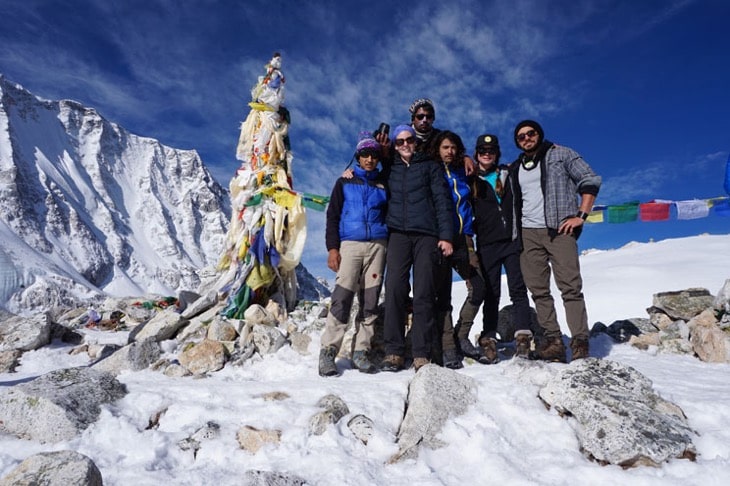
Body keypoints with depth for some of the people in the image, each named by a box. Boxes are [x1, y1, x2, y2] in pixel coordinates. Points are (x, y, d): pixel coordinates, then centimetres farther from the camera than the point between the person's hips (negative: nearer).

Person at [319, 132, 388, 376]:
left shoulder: (383, 184, 17)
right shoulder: (344, 182, 12)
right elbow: (332, 216, 7)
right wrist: (332, 247, -5)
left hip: (377, 245, 2)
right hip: (350, 244, -2)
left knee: (370, 300, 0)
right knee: (342, 297, -12)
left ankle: (361, 351, 7)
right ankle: (328, 351, -6)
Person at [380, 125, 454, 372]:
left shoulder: (430, 166, 13)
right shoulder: (390, 169, 20)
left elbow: (443, 201, 6)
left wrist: (446, 236, -5)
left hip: (426, 235, -1)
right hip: (398, 234, 2)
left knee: (423, 294, -6)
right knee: (394, 291, -10)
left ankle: (421, 354, -1)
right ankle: (393, 352, -4)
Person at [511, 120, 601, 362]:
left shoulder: (560, 154, 6)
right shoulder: (516, 168, 19)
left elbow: (591, 180, 1)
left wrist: (580, 215, -8)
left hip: (559, 230, -4)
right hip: (528, 234, 5)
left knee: (570, 287, -8)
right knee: (538, 290, 1)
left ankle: (580, 343, -5)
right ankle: (552, 341, 6)